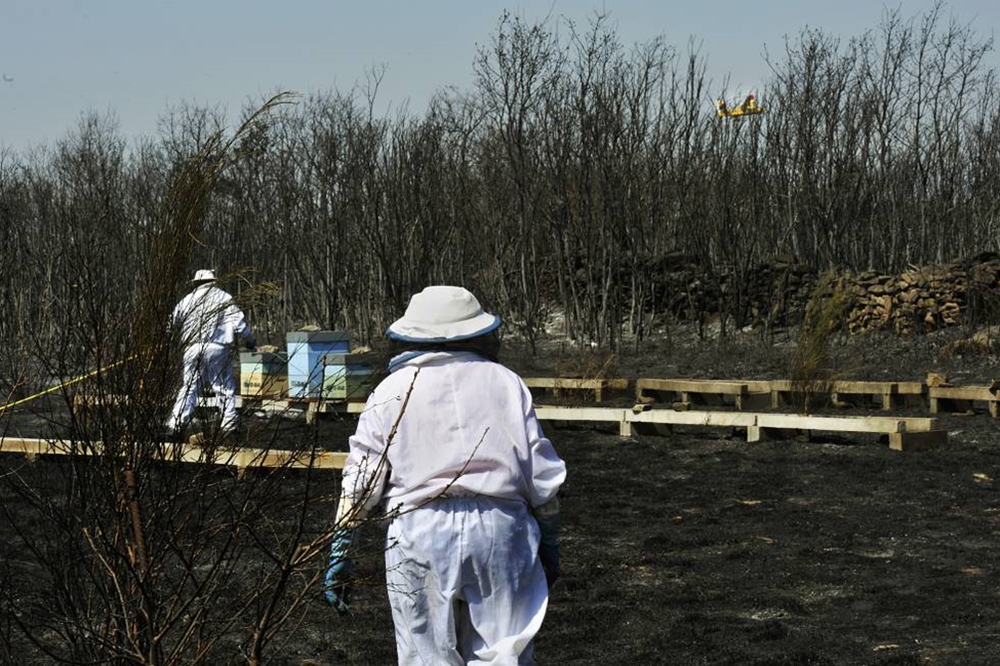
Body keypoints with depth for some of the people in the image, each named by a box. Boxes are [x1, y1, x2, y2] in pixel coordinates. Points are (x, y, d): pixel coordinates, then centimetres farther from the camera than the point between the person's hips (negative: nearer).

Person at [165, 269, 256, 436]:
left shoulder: (188, 299, 11)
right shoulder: (224, 299, 5)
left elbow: (173, 321, 10)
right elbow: (239, 322, -1)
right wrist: (250, 340, 13)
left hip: (192, 348, 2)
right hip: (217, 347, -2)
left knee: (188, 387, 9)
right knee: (225, 387, 6)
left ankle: (175, 423, 2)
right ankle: (229, 423, 1)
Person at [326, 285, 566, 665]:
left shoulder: (392, 391, 7)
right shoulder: (505, 383, 11)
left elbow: (359, 482, 2)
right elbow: (543, 478, 9)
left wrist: (340, 551, 7)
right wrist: (549, 543, 19)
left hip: (420, 534, -1)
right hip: (501, 529, 1)